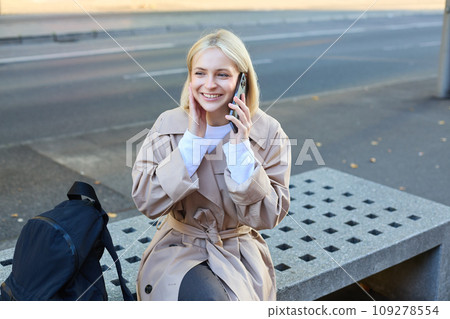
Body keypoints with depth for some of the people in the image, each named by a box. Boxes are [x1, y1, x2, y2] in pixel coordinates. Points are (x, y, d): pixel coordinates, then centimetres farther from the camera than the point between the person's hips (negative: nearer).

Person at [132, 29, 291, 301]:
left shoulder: (269, 133, -8)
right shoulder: (169, 125, -6)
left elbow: (268, 217, -10)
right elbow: (147, 203, -13)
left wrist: (240, 146, -20)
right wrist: (192, 139, -19)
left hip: (239, 252, 1)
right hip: (180, 248, 0)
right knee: (211, 299, -28)